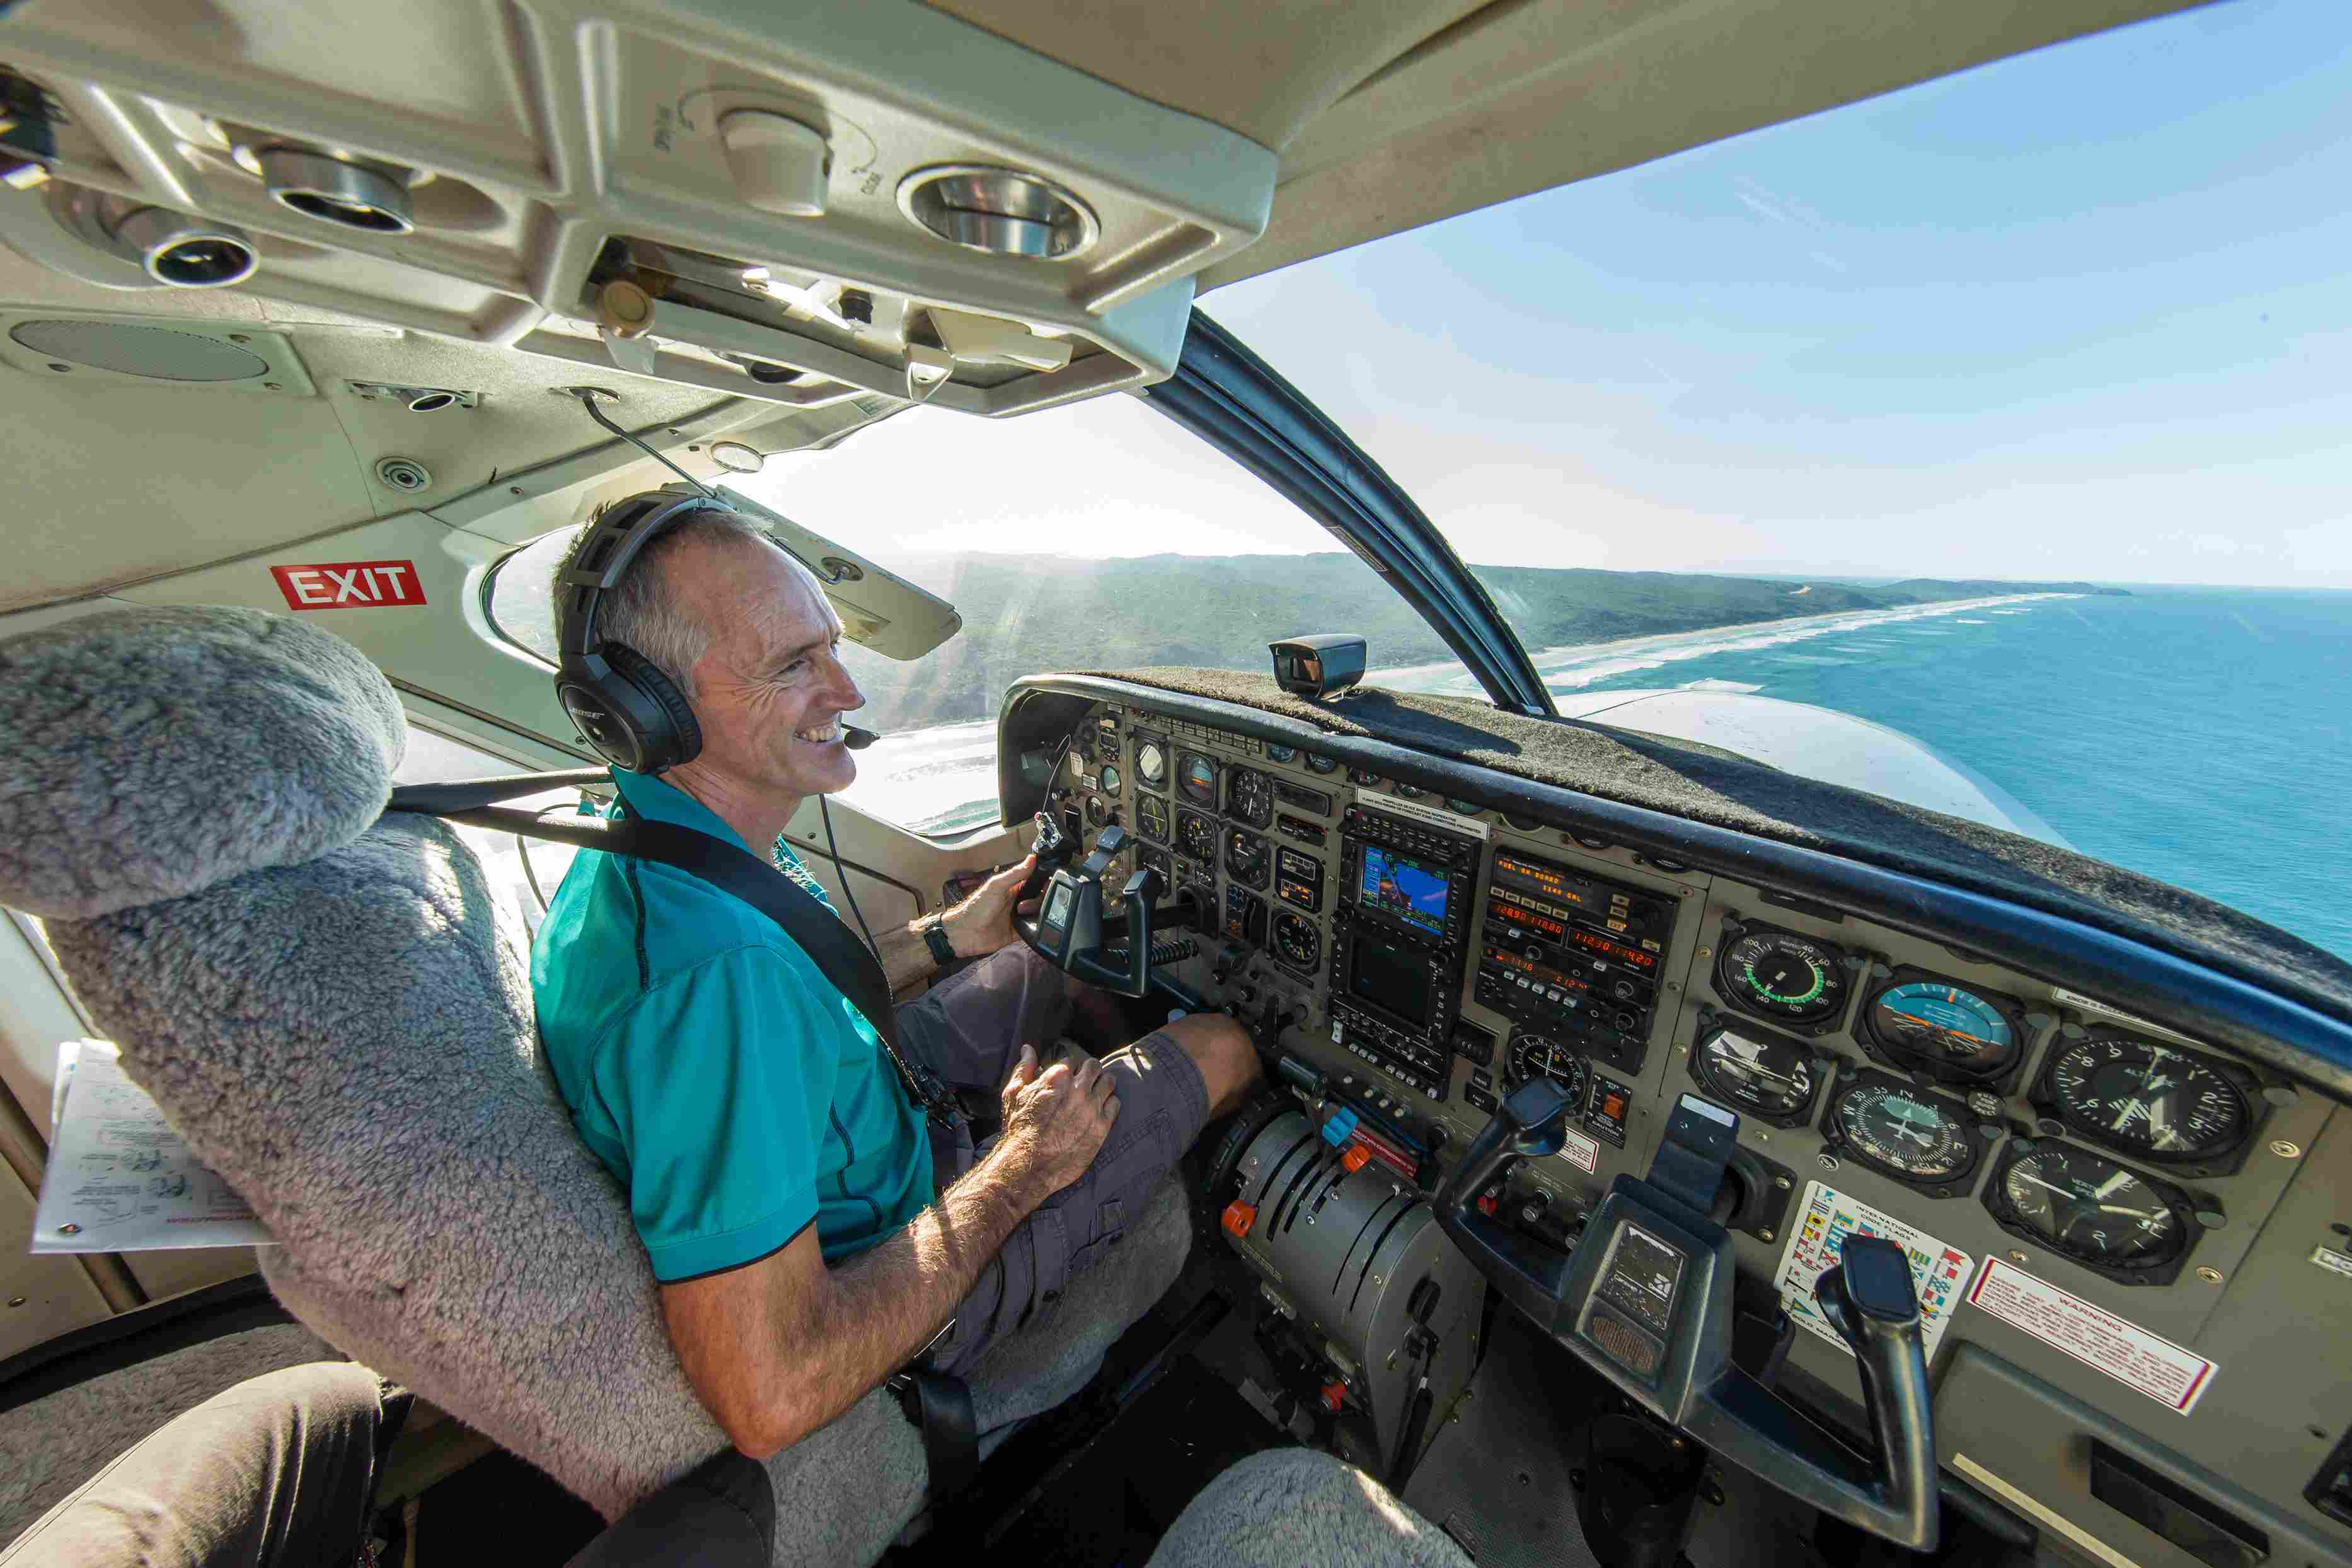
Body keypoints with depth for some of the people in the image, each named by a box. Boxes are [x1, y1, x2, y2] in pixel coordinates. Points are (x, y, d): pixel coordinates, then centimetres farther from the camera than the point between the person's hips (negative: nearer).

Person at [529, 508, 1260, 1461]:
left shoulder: (645, 840, -8)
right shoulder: (711, 967, -41)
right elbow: (772, 1401, -36)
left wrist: (947, 937, 3)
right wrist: (1017, 1172, -24)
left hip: (858, 1126, 8)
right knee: (1221, 1049, -1)